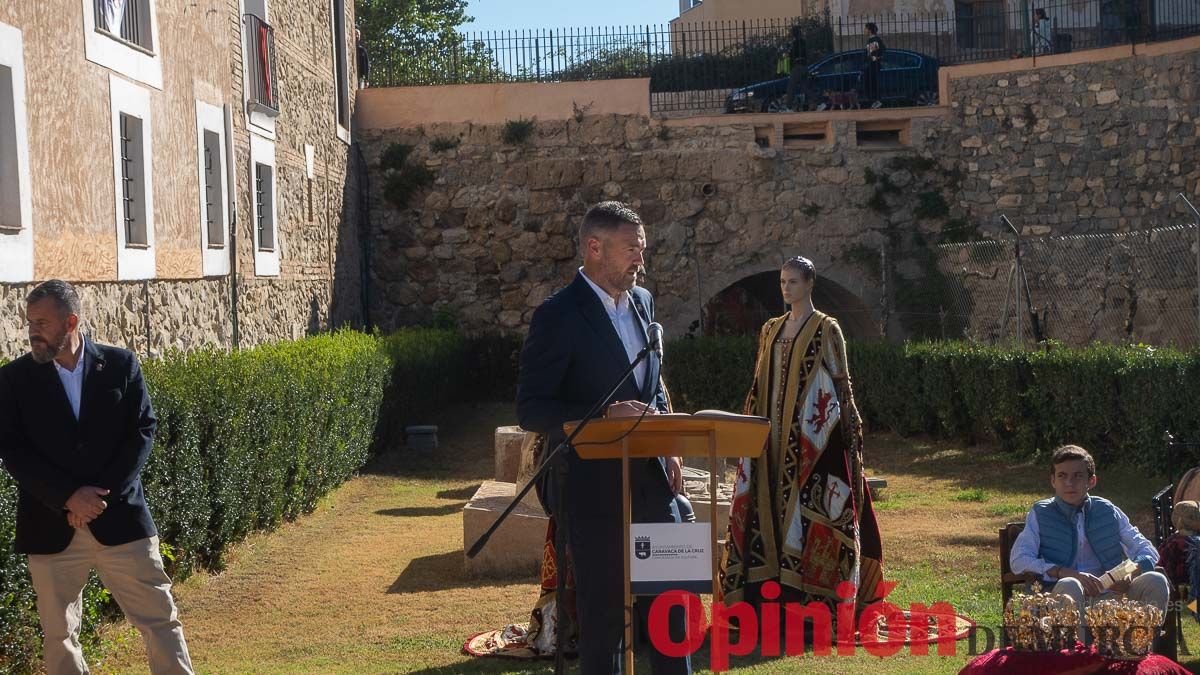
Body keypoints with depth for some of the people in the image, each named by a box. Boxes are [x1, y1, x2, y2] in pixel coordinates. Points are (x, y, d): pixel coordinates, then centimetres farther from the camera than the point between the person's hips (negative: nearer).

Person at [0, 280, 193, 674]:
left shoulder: (120, 365, 2)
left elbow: (142, 431, -2)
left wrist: (102, 495, -12)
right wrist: (68, 497, -15)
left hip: (120, 520, 0)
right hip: (51, 530, 1)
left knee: (160, 619, 2)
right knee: (59, 633, 7)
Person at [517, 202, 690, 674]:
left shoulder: (642, 302, 10)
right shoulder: (558, 316, -13)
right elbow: (530, 409, -15)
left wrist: (668, 448, 8)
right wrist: (605, 416, -25)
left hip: (650, 478, 7)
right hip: (594, 489, -7)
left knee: (670, 599, 12)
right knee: (603, 613, 3)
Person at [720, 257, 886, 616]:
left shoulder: (826, 329, -2)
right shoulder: (771, 329, 14)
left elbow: (841, 382, -3)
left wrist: (849, 428, -8)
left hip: (813, 434, -6)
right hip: (775, 433, 6)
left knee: (809, 504, -7)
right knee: (772, 503, 4)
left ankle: (813, 595, -2)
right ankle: (775, 591, 10)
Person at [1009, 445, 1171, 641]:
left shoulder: (1107, 511, 16)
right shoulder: (1040, 514, 9)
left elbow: (1147, 551, 14)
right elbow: (1018, 560, -4)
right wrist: (1066, 573, -18)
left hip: (1110, 595, 3)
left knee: (1156, 581, -22)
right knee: (1069, 586, -36)